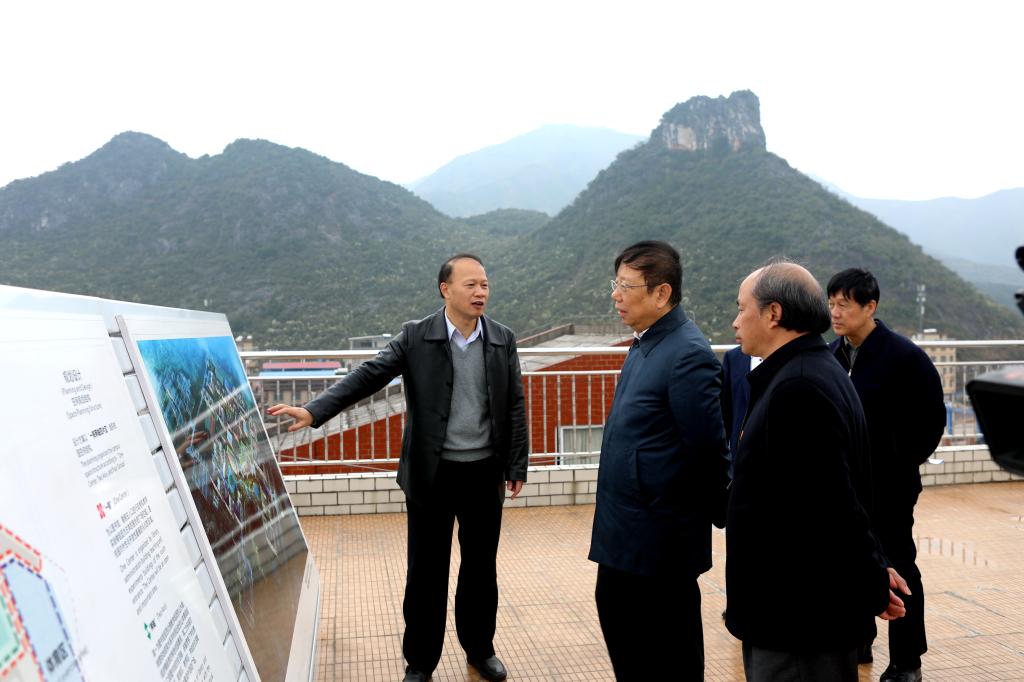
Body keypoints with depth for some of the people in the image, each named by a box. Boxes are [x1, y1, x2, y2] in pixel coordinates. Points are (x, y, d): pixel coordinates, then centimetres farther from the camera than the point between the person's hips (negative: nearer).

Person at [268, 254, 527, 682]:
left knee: (481, 567, 14)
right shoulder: (415, 337, -5)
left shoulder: (503, 340, 1)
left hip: (484, 473, 2)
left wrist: (517, 467, 3)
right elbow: (367, 377, -12)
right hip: (432, 474, -2)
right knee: (426, 571, 8)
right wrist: (314, 411, -24)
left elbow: (515, 408, 4)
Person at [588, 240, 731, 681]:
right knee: (614, 612, 22)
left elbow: (708, 449, -20)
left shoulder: (688, 354, -22)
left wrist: (719, 516, -8)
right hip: (624, 529, 9)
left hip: (661, 536, -9)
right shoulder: (645, 344, 7)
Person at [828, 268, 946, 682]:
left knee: (898, 570, 6)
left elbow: (932, 418, -8)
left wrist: (903, 462, -6)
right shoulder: (832, 356, 3)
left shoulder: (904, 356, -13)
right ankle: (856, 645, 31)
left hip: (889, 488, -5)